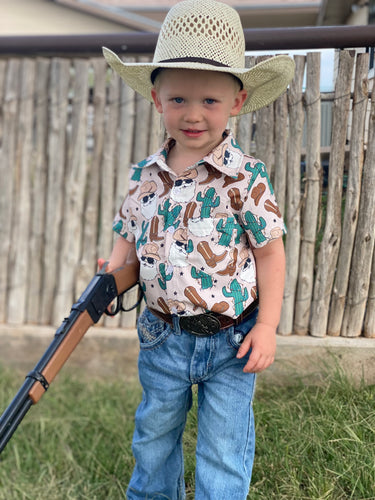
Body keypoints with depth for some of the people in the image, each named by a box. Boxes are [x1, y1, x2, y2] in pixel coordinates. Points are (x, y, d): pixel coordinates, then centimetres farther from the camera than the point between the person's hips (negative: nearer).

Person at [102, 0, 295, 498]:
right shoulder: (144, 176, -3)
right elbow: (129, 238, 8)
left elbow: (270, 253, -9)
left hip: (231, 339, -4)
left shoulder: (246, 176, -15)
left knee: (223, 452, 10)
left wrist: (267, 327, -12)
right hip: (164, 336, 4)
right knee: (154, 434, 25)